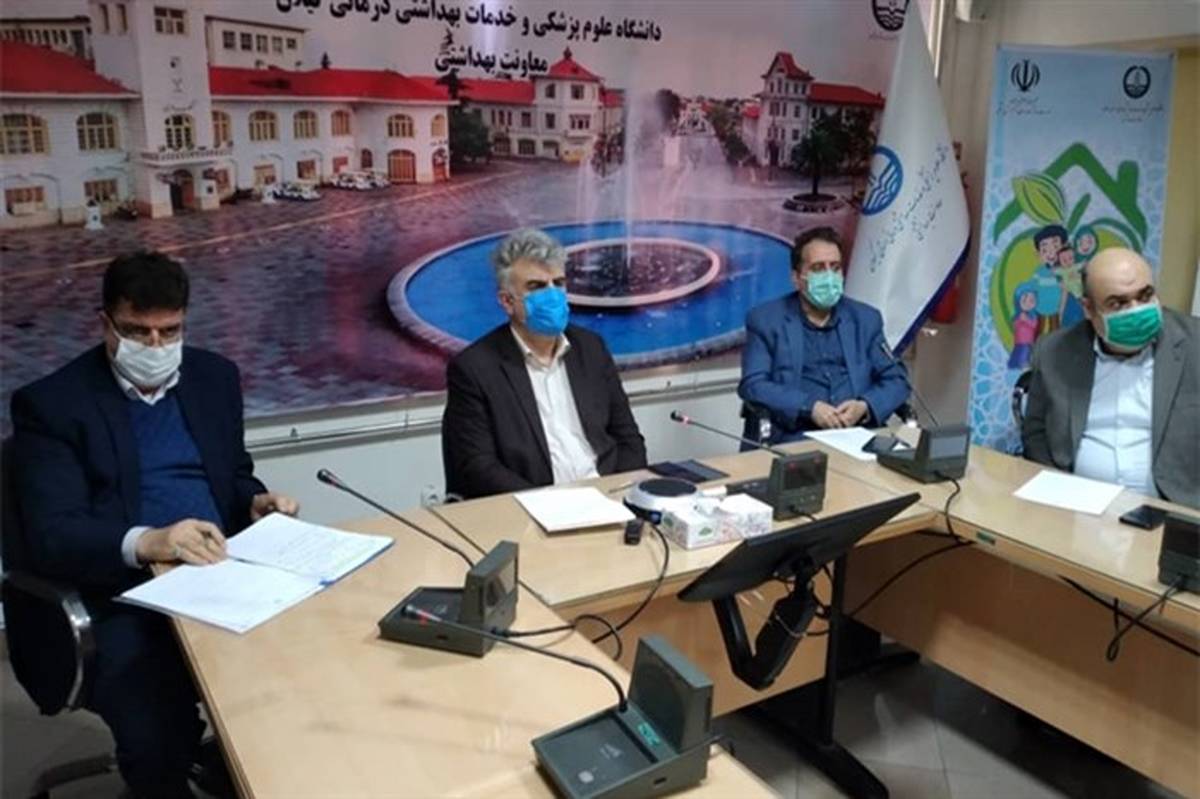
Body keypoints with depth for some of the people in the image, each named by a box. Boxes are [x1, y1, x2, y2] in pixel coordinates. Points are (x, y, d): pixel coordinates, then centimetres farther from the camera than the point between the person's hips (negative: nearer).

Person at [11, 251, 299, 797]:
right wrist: (144, 543, -28)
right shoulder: (50, 404, -1)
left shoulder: (215, 377, 13)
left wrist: (255, 503, 0)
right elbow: (50, 535, -10)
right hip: (124, 600, -4)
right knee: (158, 742, -29)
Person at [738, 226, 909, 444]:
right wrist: (809, 408, -18)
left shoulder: (866, 319, 15)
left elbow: (896, 380, 12)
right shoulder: (765, 320, 5)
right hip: (794, 438, -3)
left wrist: (865, 407, -9)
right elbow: (753, 385, -5)